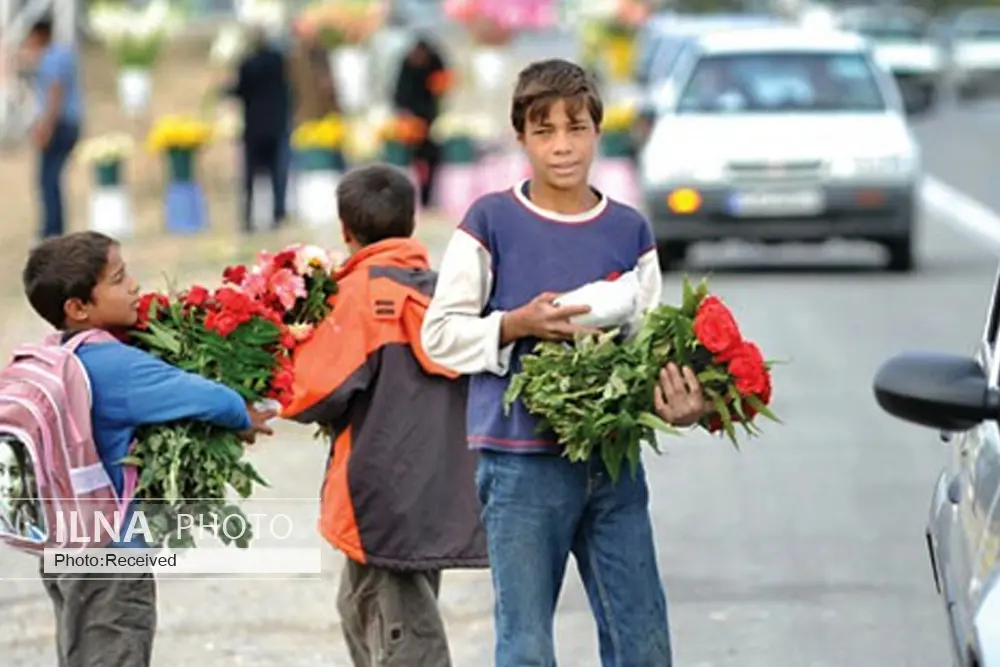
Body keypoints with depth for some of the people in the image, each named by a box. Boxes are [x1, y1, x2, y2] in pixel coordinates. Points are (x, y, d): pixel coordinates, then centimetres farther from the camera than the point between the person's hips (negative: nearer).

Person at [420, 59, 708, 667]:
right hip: (521, 461, -3)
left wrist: (679, 403, -13)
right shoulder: (492, 222, -1)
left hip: (613, 458, 3)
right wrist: (519, 326, -15)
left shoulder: (630, 231, 8)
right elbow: (441, 334, 1)